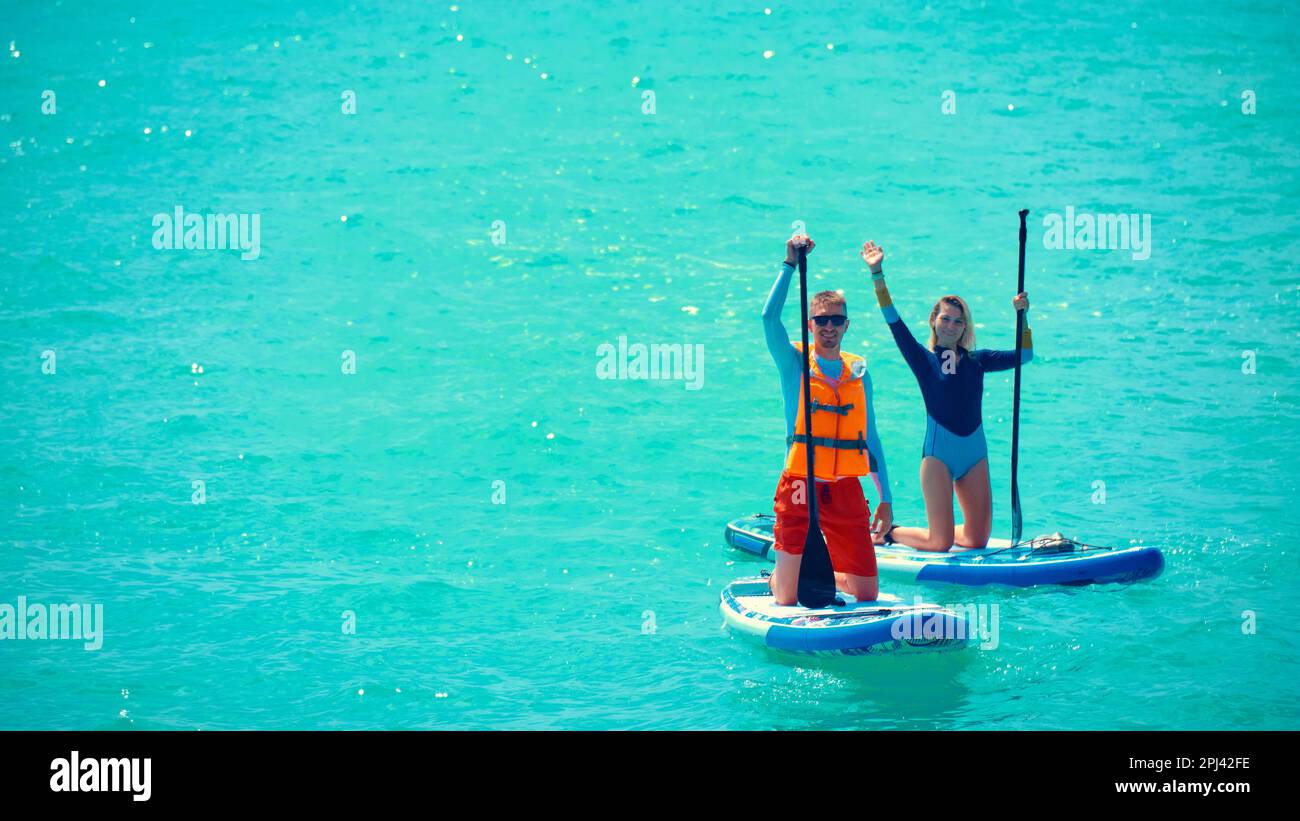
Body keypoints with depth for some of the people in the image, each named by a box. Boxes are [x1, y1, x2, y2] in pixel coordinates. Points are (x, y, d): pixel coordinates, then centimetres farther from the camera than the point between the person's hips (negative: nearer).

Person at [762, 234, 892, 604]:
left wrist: (885, 498, 13)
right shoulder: (795, 363, 1)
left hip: (846, 490, 3)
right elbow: (769, 317, -18)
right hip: (800, 488, -3)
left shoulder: (858, 372, 12)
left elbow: (871, 438, 16)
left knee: (866, 594, 1)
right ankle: (777, 578, 34)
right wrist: (791, 264, -20)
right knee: (788, 601, -2)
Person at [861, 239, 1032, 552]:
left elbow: (1024, 355, 14)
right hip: (938, 452, -4)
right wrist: (877, 274, -17)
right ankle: (887, 533, 21)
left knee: (977, 539, 4)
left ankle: (934, 529, 33)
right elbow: (894, 322, -8)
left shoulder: (976, 360, 11)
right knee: (941, 542, -7)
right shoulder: (924, 360, 1)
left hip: (975, 452, 4)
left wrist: (1022, 315, 0)